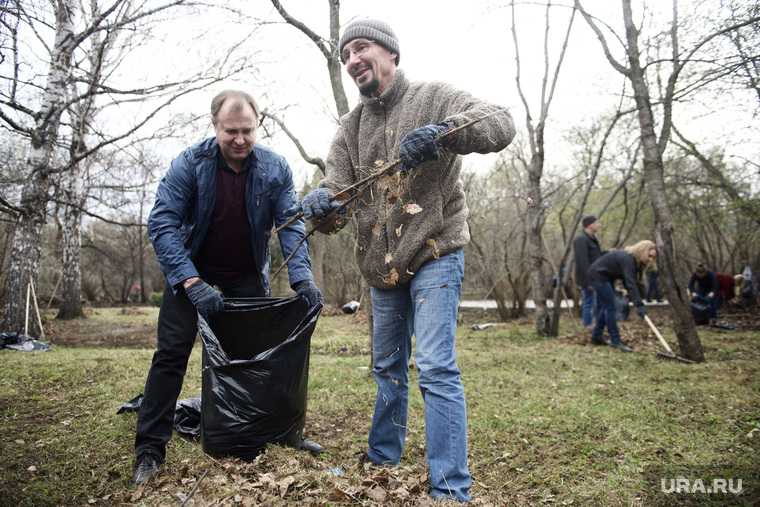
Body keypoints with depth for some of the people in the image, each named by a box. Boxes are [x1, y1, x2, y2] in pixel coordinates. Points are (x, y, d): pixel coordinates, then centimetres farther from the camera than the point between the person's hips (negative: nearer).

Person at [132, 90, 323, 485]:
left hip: (247, 278, 2)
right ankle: (149, 449, 5)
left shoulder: (275, 168, -12)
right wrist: (192, 282, -34)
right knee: (171, 354, -5)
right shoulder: (189, 164, -18)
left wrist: (301, 277, -30)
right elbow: (162, 223, -22)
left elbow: (291, 224, -14)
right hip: (191, 274, -2)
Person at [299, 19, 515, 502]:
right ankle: (382, 461, 36)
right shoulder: (350, 128, 9)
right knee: (388, 368, 18)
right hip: (382, 264, 6)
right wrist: (321, 202, -26)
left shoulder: (434, 98, -5)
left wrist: (442, 133, -37)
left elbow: (501, 124, -19)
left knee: (436, 369, -12)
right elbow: (338, 191, -1)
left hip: (434, 254, -6)